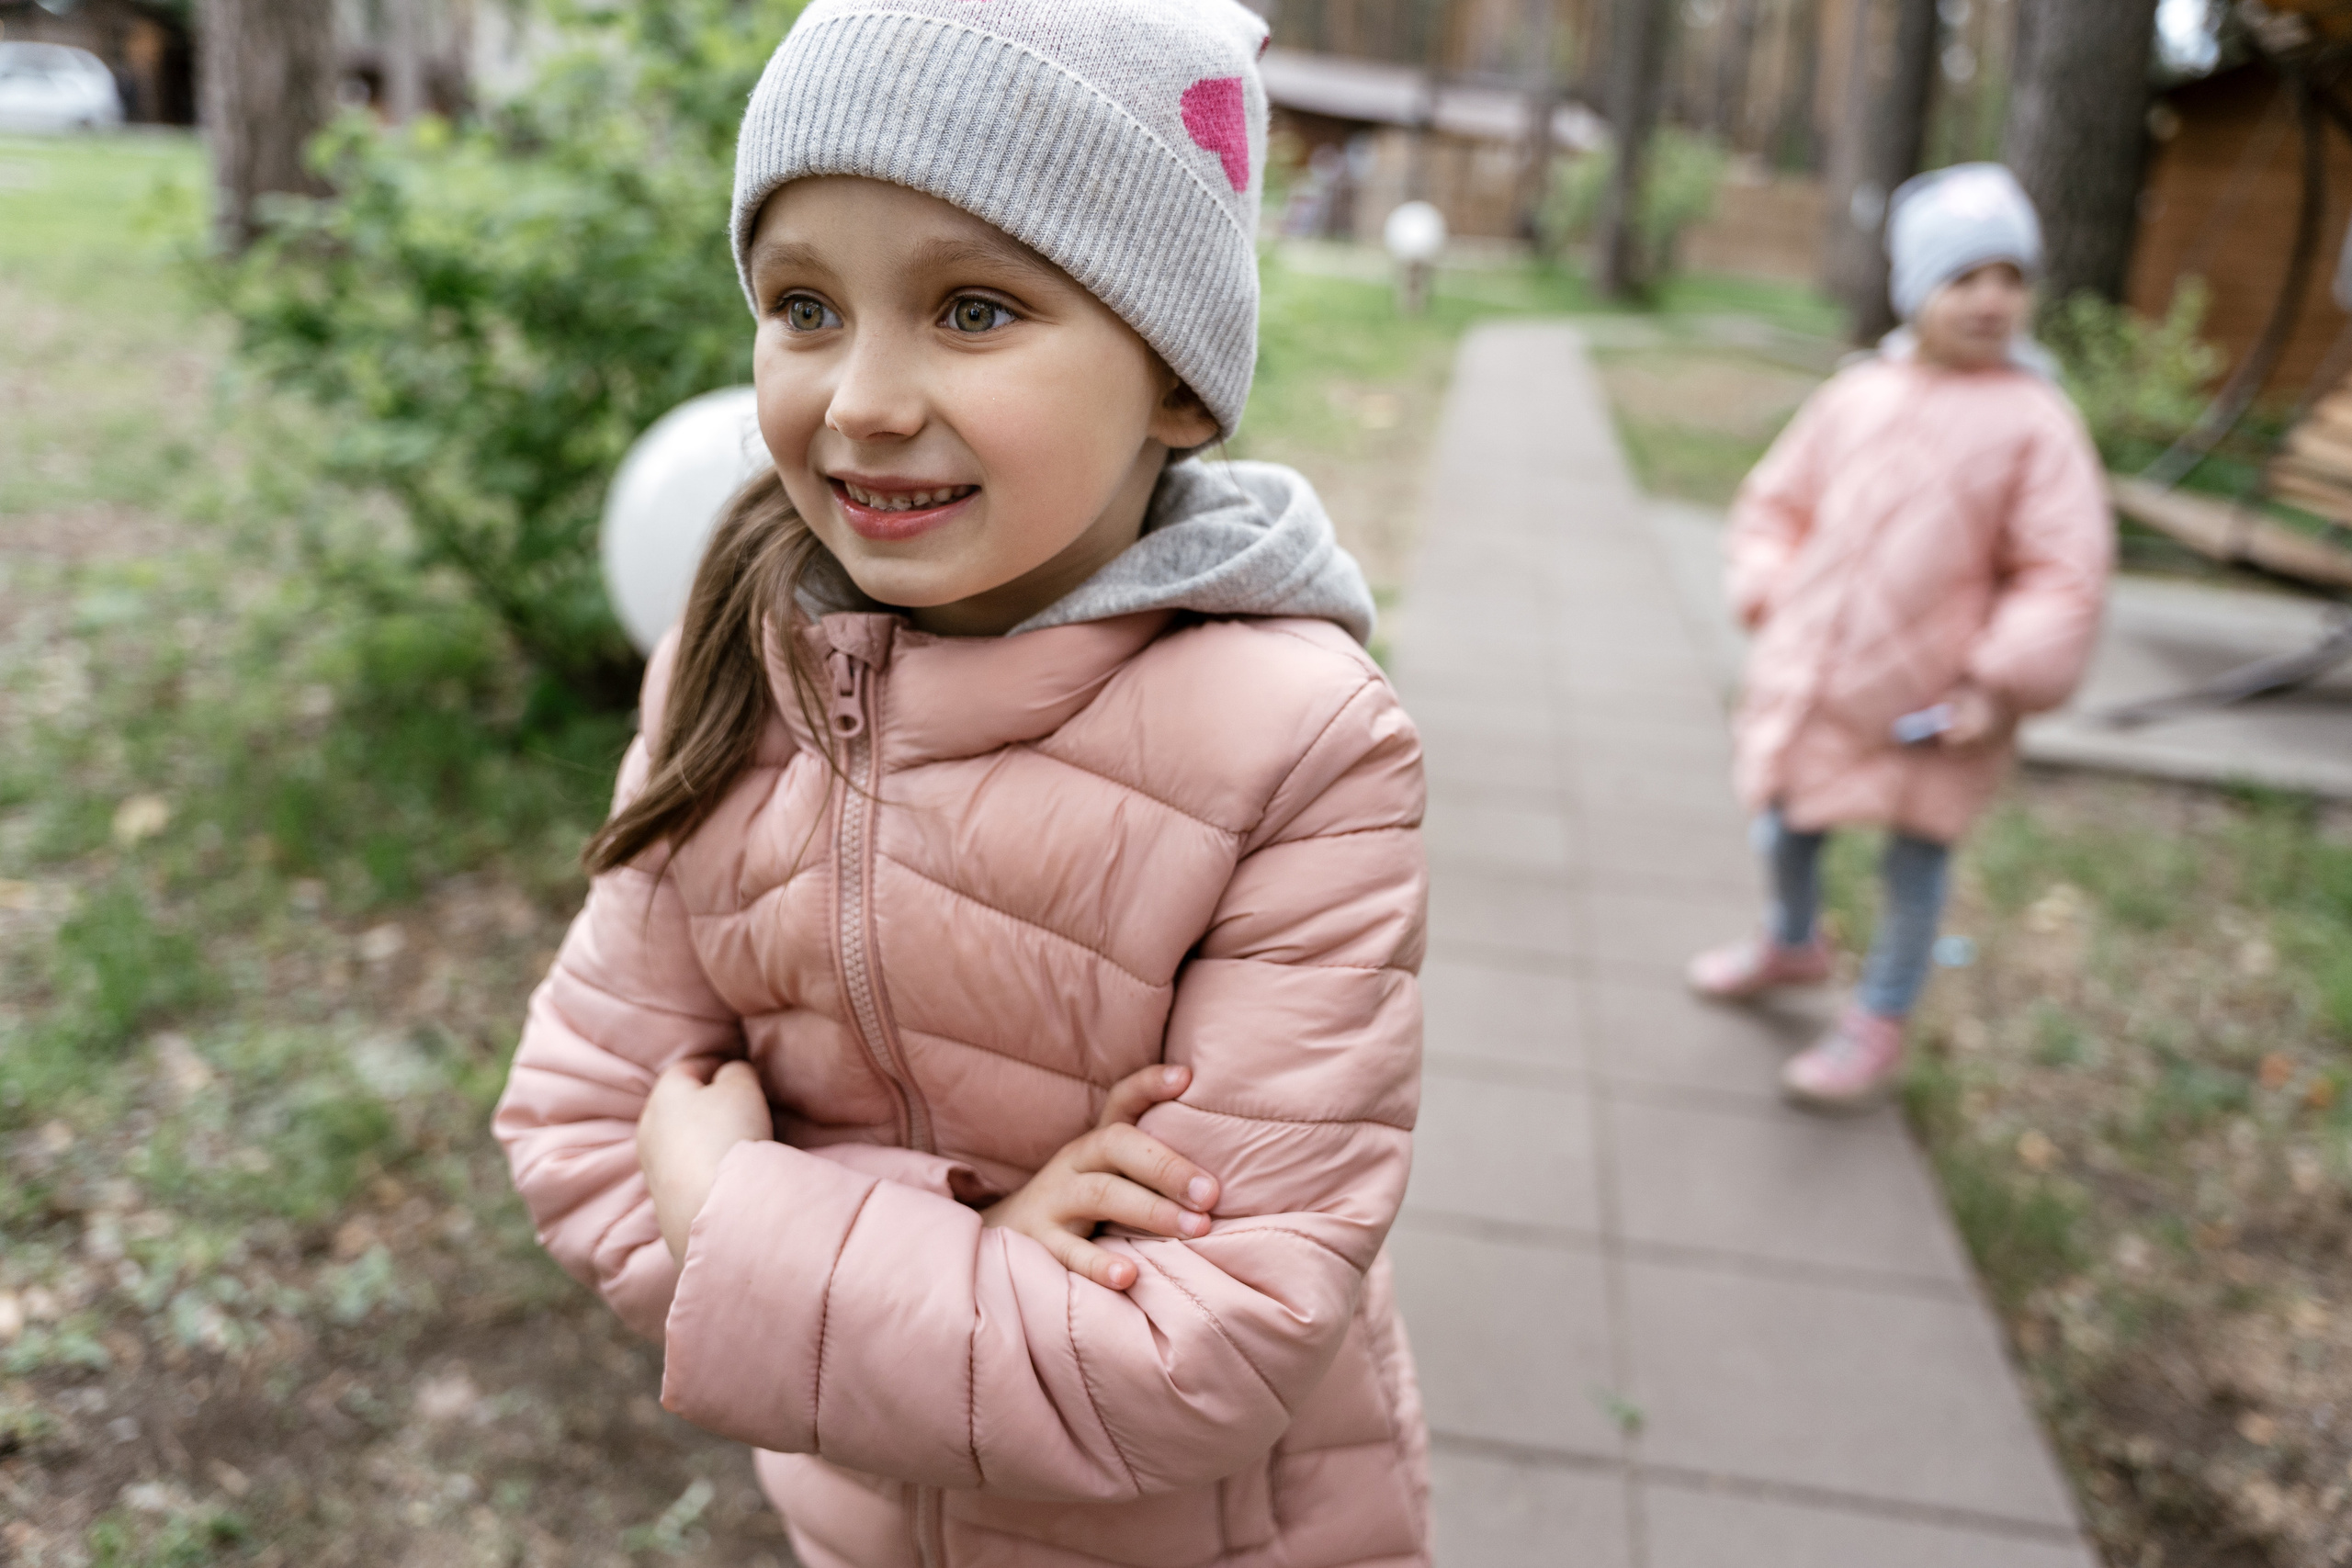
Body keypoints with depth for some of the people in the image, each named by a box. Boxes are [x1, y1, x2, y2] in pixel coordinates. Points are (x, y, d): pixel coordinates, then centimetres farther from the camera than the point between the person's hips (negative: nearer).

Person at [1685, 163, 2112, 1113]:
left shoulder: (2035, 424, -10)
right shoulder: (1855, 397, 1)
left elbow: (2065, 574, -10)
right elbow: (1777, 501, 14)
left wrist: (2000, 684, -16)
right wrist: (1769, 597, 2)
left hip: (1927, 709, -4)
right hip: (1809, 678, 4)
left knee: (1914, 859, 9)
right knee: (1783, 826, 20)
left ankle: (1878, 1025, 29)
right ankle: (1792, 943, 50)